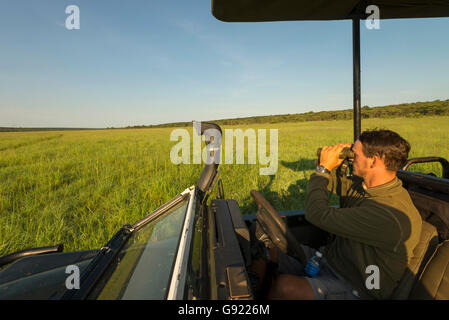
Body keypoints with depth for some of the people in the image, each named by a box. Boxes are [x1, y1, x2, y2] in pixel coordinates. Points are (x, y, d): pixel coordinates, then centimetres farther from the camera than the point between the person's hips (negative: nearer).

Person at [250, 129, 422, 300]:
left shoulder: (390, 216, -31)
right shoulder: (365, 184, -2)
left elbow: (317, 214, -31)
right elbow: (329, 183, 16)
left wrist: (323, 168, -18)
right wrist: (329, 166, -6)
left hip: (353, 288, -8)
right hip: (330, 257, 8)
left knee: (283, 286, -30)